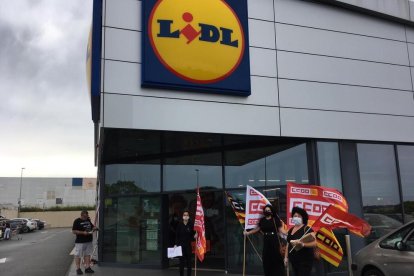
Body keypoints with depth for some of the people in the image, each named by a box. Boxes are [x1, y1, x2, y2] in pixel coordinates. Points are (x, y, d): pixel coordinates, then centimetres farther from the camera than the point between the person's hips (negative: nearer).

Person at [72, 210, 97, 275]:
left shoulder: (88, 220, 11)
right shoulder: (77, 221, -9)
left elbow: (92, 227, 24)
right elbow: (73, 231, -13)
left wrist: (94, 228, 0)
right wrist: (83, 232, -22)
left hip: (89, 241, 7)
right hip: (80, 242, -7)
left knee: (87, 254, 10)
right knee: (78, 255, 1)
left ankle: (87, 268, 17)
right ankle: (78, 269, 11)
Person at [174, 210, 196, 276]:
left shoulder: (191, 224, -3)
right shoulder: (179, 224, -2)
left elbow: (193, 234, 5)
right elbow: (177, 235, 0)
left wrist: (195, 235, -17)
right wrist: (176, 244, -5)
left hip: (188, 245, 0)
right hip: (181, 245, 0)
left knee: (189, 261, 5)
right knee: (181, 261, 6)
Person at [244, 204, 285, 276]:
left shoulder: (275, 219, -4)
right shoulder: (262, 220, 7)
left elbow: (280, 229, -7)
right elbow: (257, 229, 17)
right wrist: (248, 233, 21)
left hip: (274, 240, -4)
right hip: (266, 240, 4)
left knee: (276, 257, -4)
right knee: (266, 258, 4)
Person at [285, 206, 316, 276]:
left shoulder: (307, 229, -10)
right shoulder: (290, 230, 12)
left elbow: (314, 243, -20)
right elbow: (288, 244, 19)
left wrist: (302, 244, -33)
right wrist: (286, 257, 16)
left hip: (305, 261, -7)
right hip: (294, 260, 7)